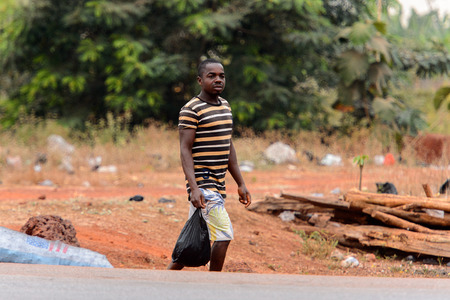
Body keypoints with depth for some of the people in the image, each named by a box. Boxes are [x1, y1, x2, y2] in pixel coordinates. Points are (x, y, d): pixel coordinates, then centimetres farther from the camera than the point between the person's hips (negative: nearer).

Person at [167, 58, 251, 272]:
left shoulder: (225, 106, 16)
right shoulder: (190, 110, -10)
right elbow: (185, 150, -14)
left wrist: (241, 183, 19)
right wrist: (194, 188, -23)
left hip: (218, 187, 8)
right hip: (202, 185, -8)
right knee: (224, 236, -13)